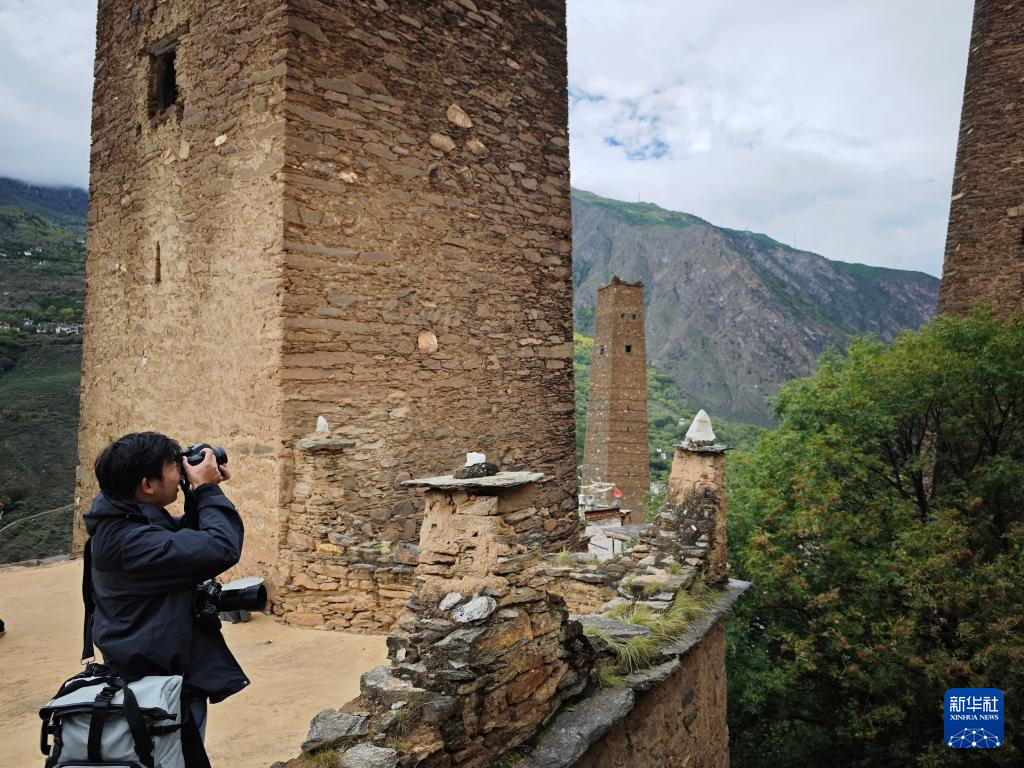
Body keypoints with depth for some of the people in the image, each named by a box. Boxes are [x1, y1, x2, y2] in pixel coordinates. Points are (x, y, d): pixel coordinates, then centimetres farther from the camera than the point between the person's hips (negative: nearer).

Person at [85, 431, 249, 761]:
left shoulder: (122, 519, 1)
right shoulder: (132, 540, -30)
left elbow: (184, 538, 14)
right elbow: (223, 548, -35)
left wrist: (201, 495, -2)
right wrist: (207, 490, -22)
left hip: (148, 674, 10)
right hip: (165, 685, -10)